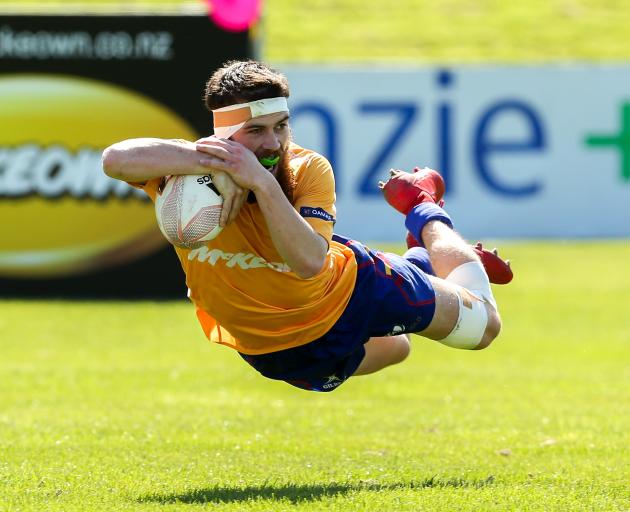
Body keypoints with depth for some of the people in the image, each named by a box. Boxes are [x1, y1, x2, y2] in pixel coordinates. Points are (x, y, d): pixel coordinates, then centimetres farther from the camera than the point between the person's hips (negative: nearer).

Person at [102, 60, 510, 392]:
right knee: (391, 348, 32)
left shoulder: (308, 170, -30)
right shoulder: (193, 167, -31)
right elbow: (115, 159, -51)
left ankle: (426, 214, 41)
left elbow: (311, 263, -46)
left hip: (349, 286, -1)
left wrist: (262, 182, -56)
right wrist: (211, 164, -58)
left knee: (483, 323, 18)